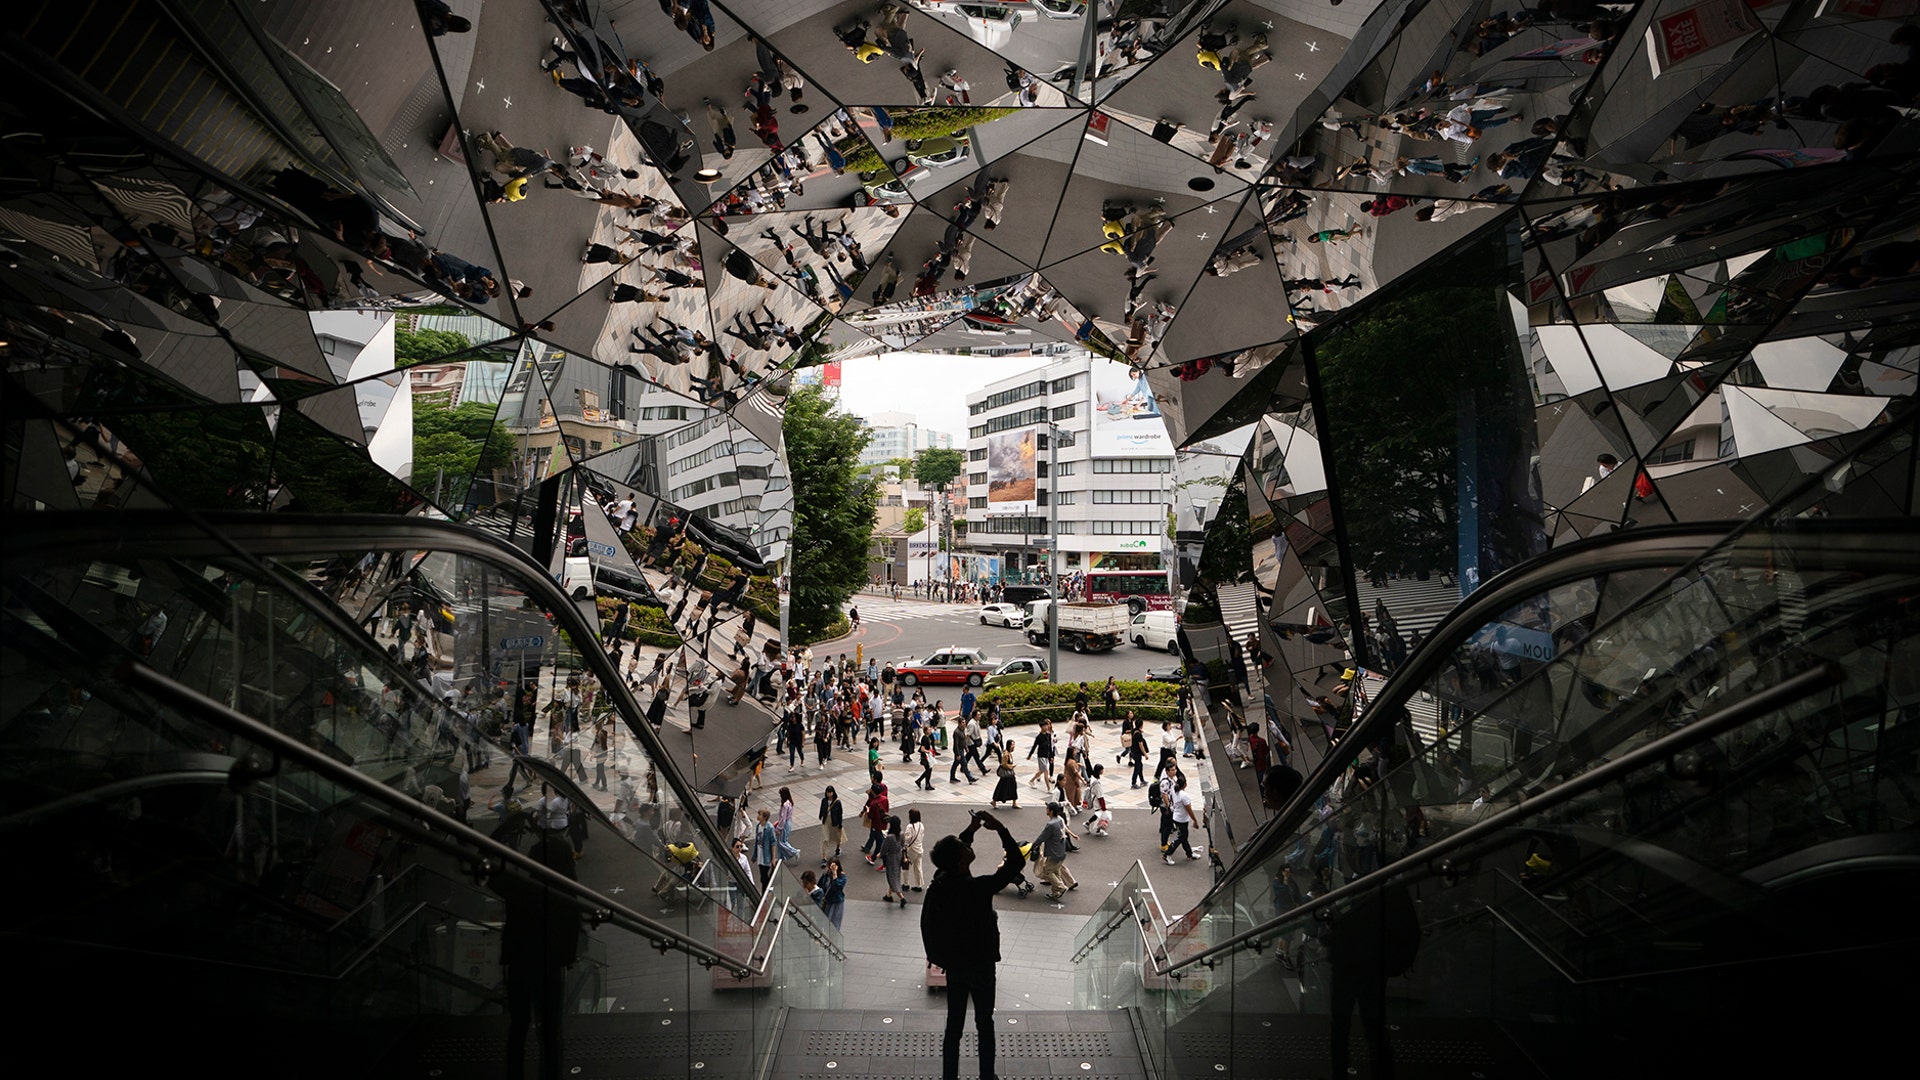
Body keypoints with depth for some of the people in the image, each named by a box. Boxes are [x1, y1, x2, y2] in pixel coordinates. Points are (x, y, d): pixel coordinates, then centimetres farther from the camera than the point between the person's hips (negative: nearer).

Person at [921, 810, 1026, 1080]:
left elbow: (952, 853, 11)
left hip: (952, 964, 5)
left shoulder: (940, 881, -12)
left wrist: (971, 829, 6)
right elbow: (1016, 861, -23)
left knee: (954, 1024, 16)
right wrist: (999, 828, -20)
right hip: (980, 965, -5)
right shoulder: (978, 888, -29)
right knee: (985, 1025, 14)